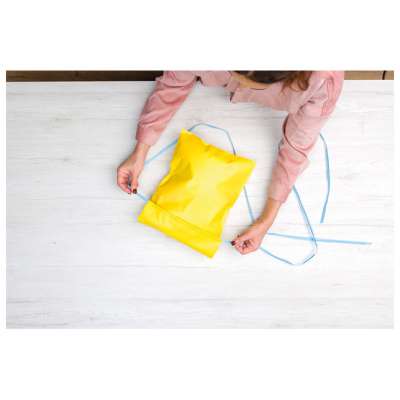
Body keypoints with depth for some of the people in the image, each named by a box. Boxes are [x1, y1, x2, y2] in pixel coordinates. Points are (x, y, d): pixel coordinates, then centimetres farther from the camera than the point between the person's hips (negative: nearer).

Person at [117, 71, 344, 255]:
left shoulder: (324, 80, -48)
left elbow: (297, 146, -32)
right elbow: (173, 85, -26)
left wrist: (267, 220, -30)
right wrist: (140, 153, -26)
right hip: (216, 80, 1)